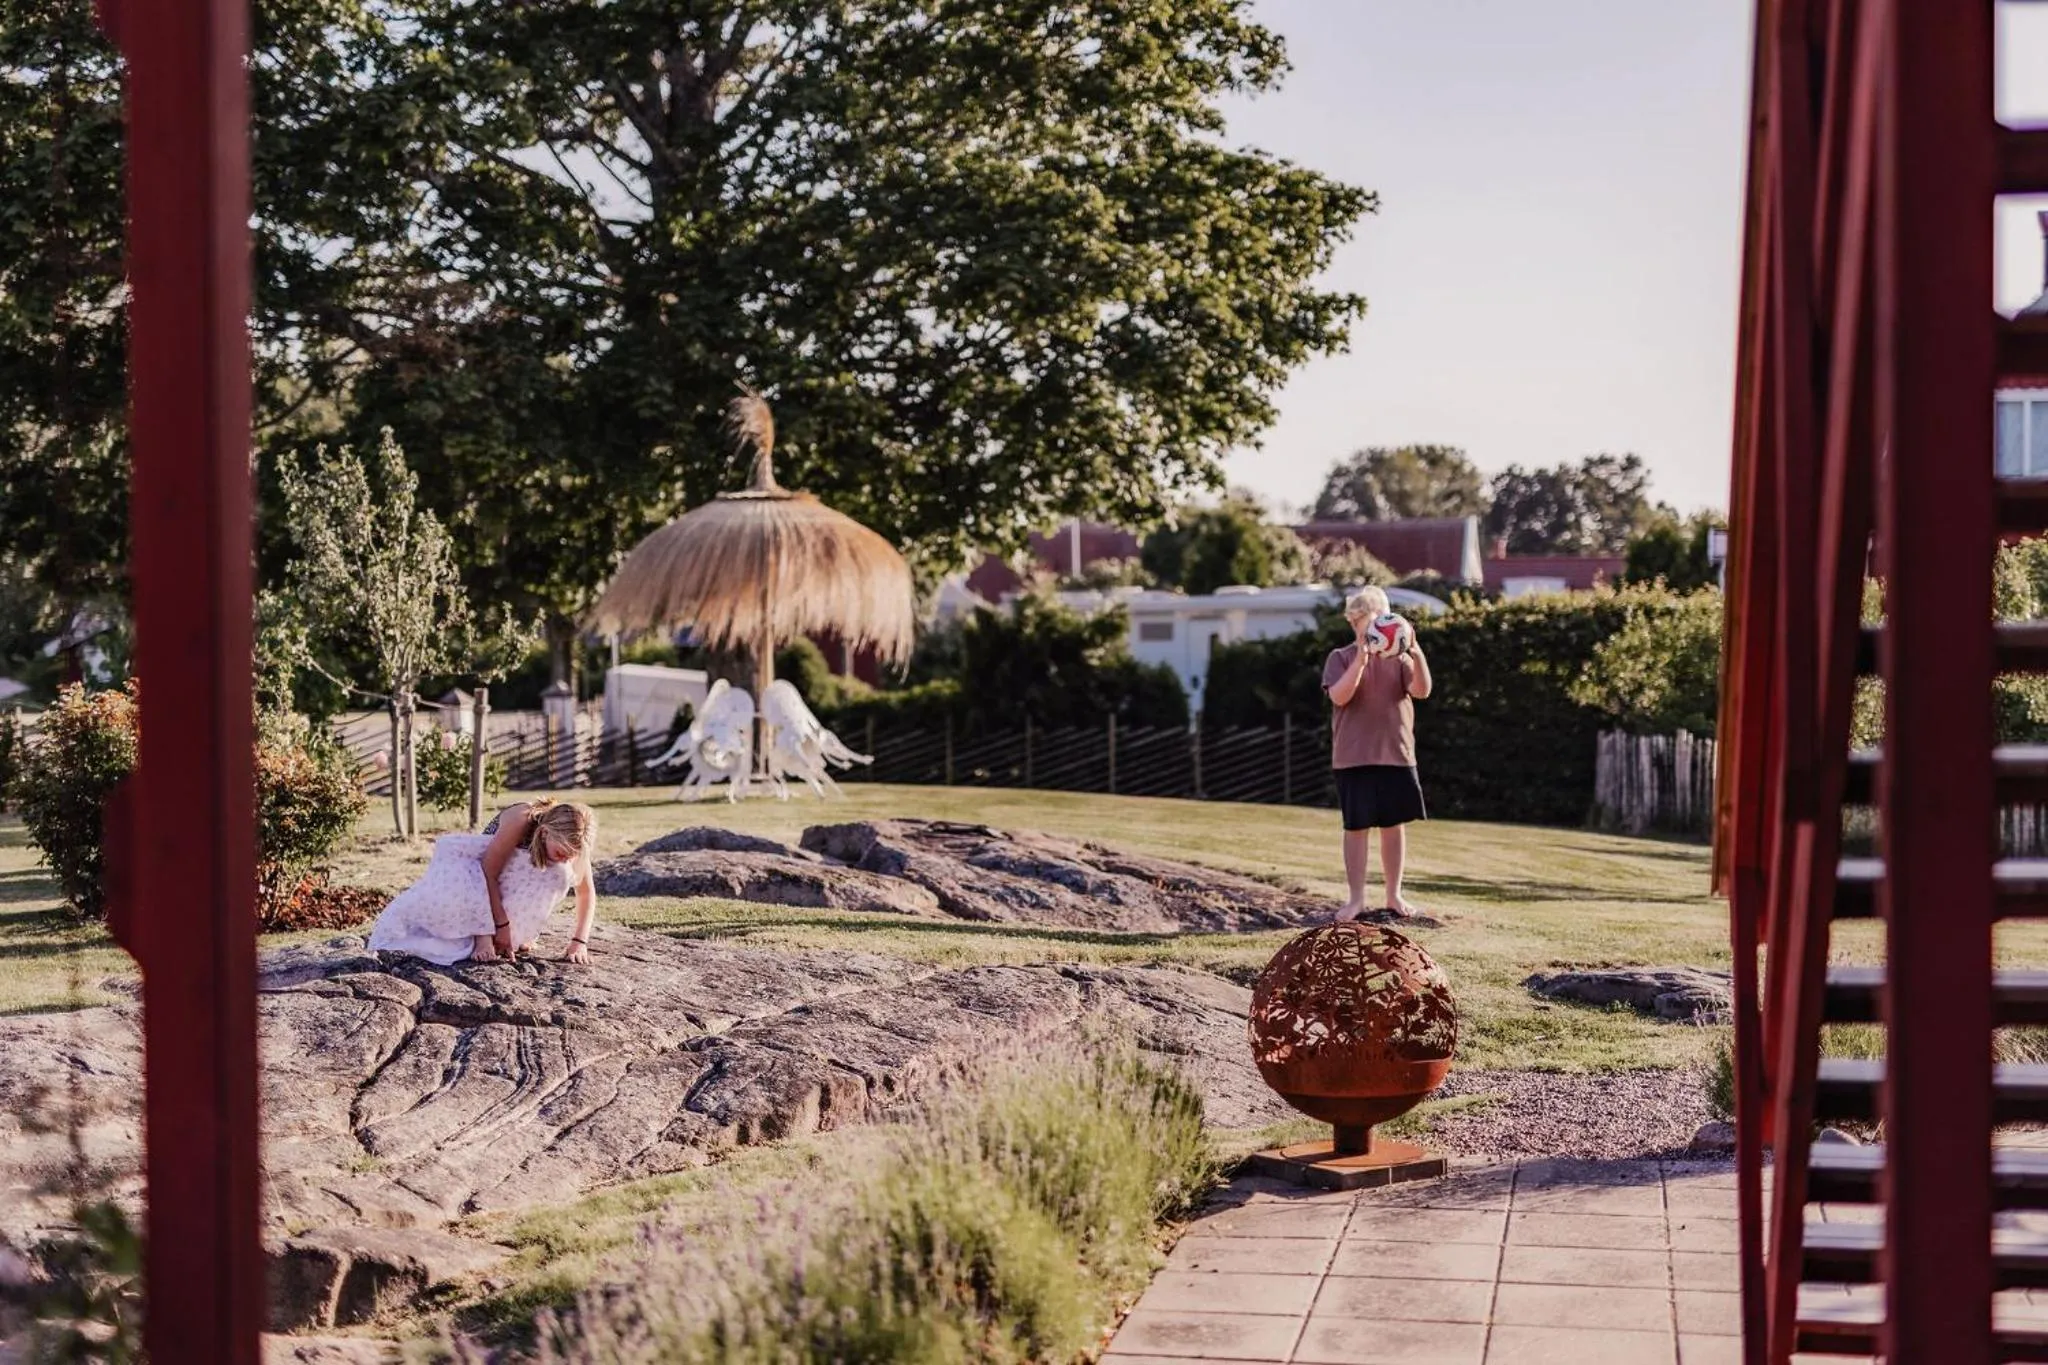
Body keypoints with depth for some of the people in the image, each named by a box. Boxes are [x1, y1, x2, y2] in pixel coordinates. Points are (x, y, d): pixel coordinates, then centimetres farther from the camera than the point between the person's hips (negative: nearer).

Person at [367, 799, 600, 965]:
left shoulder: (570, 841, -23)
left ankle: (522, 933, -15)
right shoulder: (519, 820, -37)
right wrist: (502, 924, -31)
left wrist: (579, 942, -24)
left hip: (519, 887, 4)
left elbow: (587, 892, -14)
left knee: (559, 875, -29)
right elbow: (489, 872, -31)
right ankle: (482, 936, -21)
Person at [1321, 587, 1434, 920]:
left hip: (1396, 754, 3)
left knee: (1394, 825, 8)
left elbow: (1421, 690, -9)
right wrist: (1362, 658, -27)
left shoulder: (1398, 658, 7)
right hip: (1354, 757, -3)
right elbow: (1339, 696, -17)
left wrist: (1416, 652, -25)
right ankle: (1356, 898, 6)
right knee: (1356, 827, 0)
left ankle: (1394, 895, 17)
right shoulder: (1341, 658, 0)